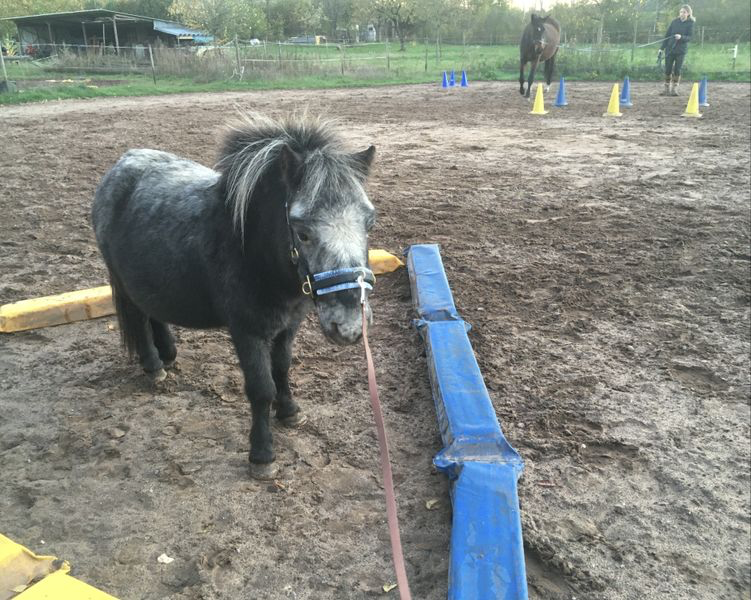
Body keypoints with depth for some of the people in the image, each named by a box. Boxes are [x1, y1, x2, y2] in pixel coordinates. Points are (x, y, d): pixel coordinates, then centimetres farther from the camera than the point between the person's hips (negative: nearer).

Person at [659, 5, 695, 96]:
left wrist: (681, 37, -27)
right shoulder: (675, 21, 6)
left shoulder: (690, 24, -1)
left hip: (681, 50, -2)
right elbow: (667, 34, 9)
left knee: (677, 70, -4)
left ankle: (674, 89, 3)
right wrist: (662, 47, 5)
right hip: (670, 49, 2)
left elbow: (689, 37, -7)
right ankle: (667, 89, 10)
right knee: (667, 70, 1)